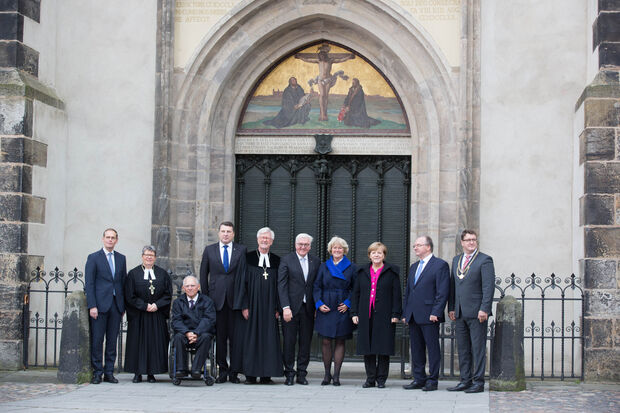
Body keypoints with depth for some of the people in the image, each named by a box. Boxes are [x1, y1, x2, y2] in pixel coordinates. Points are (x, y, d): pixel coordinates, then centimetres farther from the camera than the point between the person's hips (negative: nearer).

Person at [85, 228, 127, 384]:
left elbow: (123, 282, 14)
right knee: (97, 339, -3)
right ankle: (97, 373, 4)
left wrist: (124, 305, 8)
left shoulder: (121, 258, 14)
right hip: (100, 304, -4)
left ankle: (109, 372, 11)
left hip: (116, 304, 4)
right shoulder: (93, 258, 2)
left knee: (112, 340, 5)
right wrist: (92, 306, -12)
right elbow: (89, 284, -3)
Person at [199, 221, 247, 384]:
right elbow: (203, 274, 11)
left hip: (235, 298, -1)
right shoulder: (209, 250, 10)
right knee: (219, 336, 3)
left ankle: (234, 371, 4)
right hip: (217, 298, 1)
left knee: (236, 336, -2)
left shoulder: (241, 250, 6)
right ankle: (222, 370, 12)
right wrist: (206, 296, 5)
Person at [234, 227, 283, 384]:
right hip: (252, 306, -2)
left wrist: (277, 308, 0)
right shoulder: (248, 258, 4)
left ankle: (266, 375, 4)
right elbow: (243, 283, 0)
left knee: (269, 339, 0)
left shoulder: (276, 261, 10)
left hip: (269, 308, 2)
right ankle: (251, 375, 2)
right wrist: (244, 306, -7)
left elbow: (279, 286, 8)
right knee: (251, 338, -2)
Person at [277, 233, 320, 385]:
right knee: (289, 341, 0)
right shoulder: (286, 260, 0)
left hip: (308, 308, 3)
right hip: (291, 308, -3)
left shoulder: (316, 261, 9)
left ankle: (302, 373, 14)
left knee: (306, 342, 5)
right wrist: (285, 307, -13)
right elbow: (281, 285, -5)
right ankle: (289, 374, 9)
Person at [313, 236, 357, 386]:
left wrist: (348, 304, -8)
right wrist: (319, 304, -5)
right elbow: (317, 286, 8)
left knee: (340, 341, 1)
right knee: (326, 341, -1)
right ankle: (327, 374, 9)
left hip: (342, 310, -1)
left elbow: (355, 289, 4)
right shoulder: (324, 266, 10)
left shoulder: (351, 267, 6)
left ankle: (336, 375, 5)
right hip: (326, 309, 1)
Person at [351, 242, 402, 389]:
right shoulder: (362, 272, 14)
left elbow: (396, 294, 0)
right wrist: (354, 313, 5)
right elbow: (355, 293, 14)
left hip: (384, 316, -3)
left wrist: (395, 314, -8)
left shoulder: (391, 272, 4)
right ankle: (370, 378, 10)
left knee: (384, 348, -2)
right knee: (367, 348, 3)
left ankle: (381, 378, 6)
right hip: (366, 316, 3)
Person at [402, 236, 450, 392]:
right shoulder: (413, 267, 20)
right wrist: (405, 313, 14)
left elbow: (443, 291, -11)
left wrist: (436, 313, -17)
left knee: (433, 348, -2)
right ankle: (419, 379, 16)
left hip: (429, 316, -7)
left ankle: (432, 380, 2)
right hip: (413, 317, 8)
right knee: (416, 348, 10)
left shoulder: (440, 265, -4)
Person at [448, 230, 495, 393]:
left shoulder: (484, 260, -4)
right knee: (463, 348, 9)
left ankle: (478, 382, 1)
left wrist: (484, 309, -17)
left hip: (477, 312, -6)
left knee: (478, 348, -3)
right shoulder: (456, 260, 16)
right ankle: (465, 381, 16)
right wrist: (451, 308, 11)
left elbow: (489, 286, -10)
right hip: (460, 313, 6)